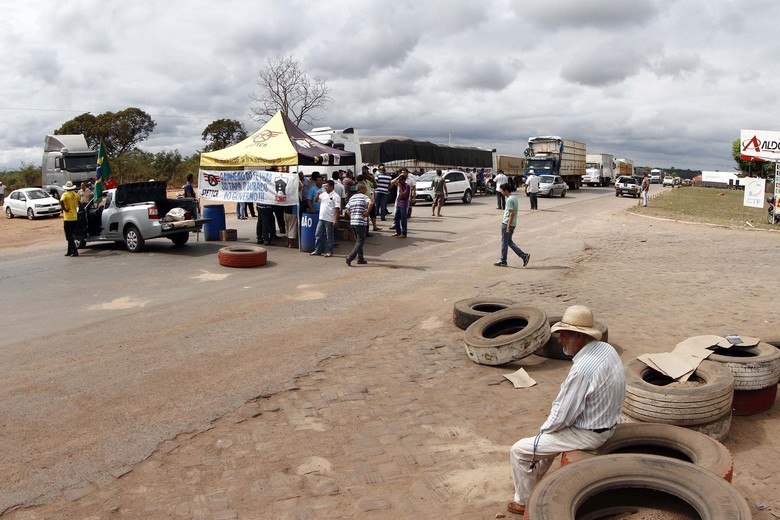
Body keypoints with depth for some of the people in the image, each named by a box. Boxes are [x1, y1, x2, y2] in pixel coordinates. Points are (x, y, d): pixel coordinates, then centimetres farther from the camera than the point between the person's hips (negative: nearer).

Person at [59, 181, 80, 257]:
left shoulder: (65, 194, -11)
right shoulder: (75, 194, 8)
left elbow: (61, 201, -28)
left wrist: (64, 209, -16)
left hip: (68, 218, -6)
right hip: (74, 217, 6)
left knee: (69, 236, -3)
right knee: (70, 235, 16)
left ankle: (75, 251, -8)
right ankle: (70, 251, 20)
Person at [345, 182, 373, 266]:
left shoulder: (352, 197, 14)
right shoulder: (364, 196, -7)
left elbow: (347, 210, 14)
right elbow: (371, 203, -26)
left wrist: (352, 217, 16)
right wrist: (367, 212, -16)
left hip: (352, 222, 7)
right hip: (361, 222, -7)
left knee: (358, 241, 18)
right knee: (360, 242, -3)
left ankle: (360, 258, 20)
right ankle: (350, 257, -14)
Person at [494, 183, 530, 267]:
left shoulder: (509, 200, -18)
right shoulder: (514, 198, 11)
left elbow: (512, 213, -22)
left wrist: (508, 225, -22)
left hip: (506, 224, -10)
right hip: (512, 224, 10)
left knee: (504, 242, 2)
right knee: (509, 242, 15)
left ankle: (503, 261, 12)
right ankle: (524, 256, 9)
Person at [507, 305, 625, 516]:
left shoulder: (581, 369, -32)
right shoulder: (607, 349, -4)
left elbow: (561, 416, -24)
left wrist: (545, 429, -3)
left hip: (587, 434, -9)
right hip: (606, 423, 9)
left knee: (519, 451, 0)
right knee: (546, 436, 30)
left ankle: (524, 501, 20)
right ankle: (533, 484, 41)